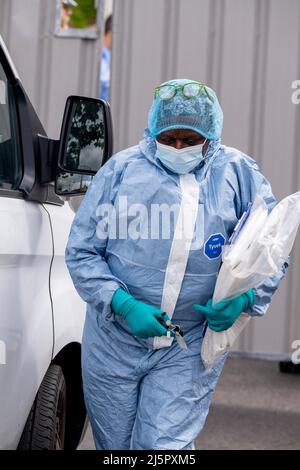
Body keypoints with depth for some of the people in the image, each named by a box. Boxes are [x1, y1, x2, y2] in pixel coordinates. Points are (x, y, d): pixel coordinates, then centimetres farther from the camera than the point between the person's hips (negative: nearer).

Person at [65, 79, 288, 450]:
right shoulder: (121, 169, -3)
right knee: (114, 446, 14)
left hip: (188, 350, -1)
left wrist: (245, 298, -14)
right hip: (113, 344, 2)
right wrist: (123, 305, -16)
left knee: (163, 446, -10)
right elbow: (80, 252, -2)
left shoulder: (238, 174, -1)